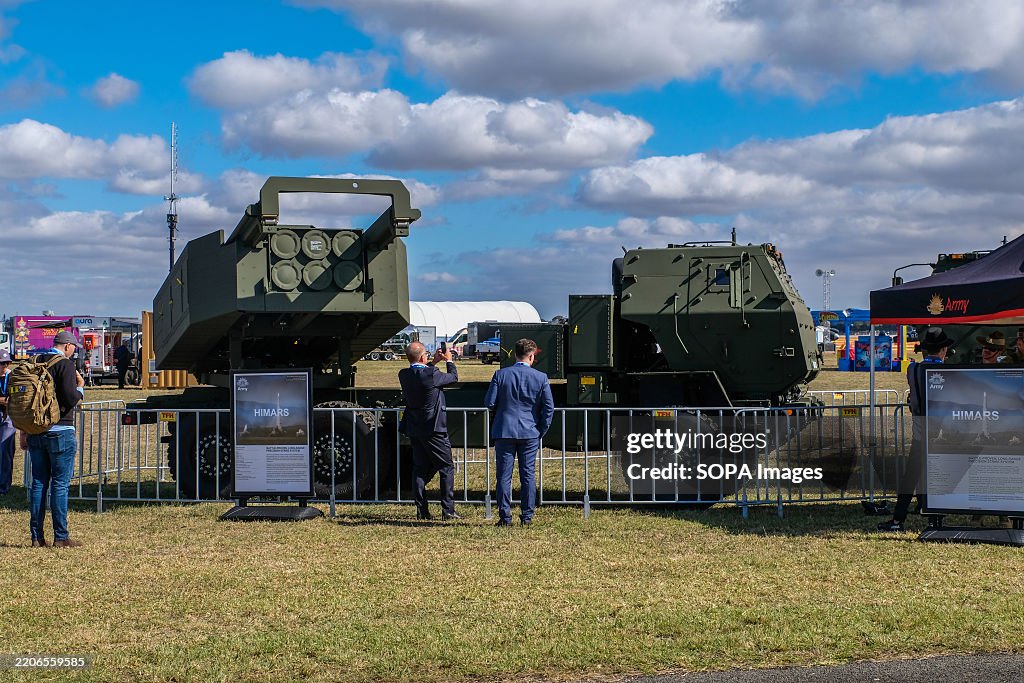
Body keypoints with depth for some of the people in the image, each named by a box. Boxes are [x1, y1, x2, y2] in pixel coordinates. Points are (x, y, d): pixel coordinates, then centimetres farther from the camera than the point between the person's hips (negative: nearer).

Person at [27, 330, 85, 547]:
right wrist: (81, 387, 2)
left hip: (35, 431, 6)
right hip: (60, 431, -6)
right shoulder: (65, 364, -10)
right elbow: (70, 399, -19)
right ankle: (61, 537, -1)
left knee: (38, 483, 9)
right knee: (60, 484, -2)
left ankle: (37, 536, 9)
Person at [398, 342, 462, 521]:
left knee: (420, 469, 12)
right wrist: (449, 361, 16)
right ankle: (448, 511, 0)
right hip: (433, 429, -6)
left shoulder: (404, 375, -1)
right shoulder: (431, 375, -19)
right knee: (447, 467, 3)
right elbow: (453, 377, -2)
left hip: (414, 429, 6)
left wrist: (434, 362, 24)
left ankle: (422, 511, 11)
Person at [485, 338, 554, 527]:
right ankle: (527, 516, 9)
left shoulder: (501, 375, -5)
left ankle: (505, 516, 4)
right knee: (528, 475, 8)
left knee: (504, 475, 4)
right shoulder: (540, 377, -4)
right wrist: (542, 431, 8)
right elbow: (549, 407, -3)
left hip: (504, 431, 0)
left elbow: (489, 402, -5)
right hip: (530, 433, 1)